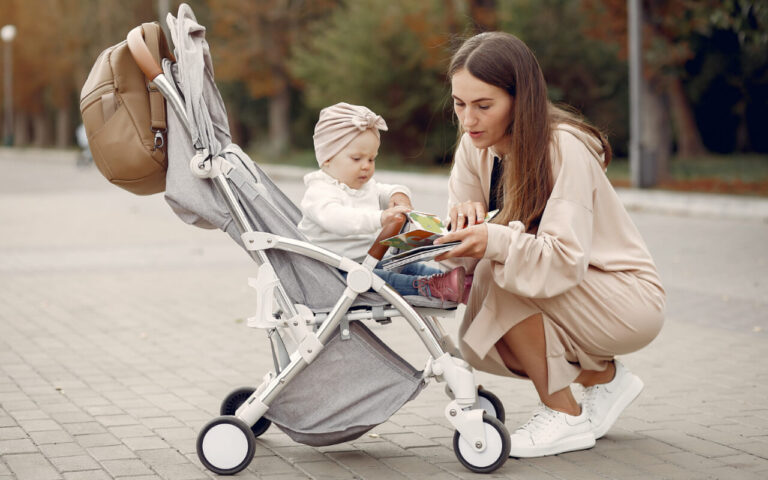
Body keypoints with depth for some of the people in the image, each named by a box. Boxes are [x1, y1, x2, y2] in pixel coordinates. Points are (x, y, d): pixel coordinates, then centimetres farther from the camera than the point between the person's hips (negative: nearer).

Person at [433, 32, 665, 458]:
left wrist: (495, 241, -46)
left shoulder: (563, 149, -25)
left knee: (498, 271, -27)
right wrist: (465, 216, -28)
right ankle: (603, 377, 11)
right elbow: (475, 242, -5)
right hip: (573, 302, 8)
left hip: (630, 301, -8)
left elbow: (566, 259, -32)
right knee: (476, 343, -9)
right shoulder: (478, 145, -3)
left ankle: (566, 419, -15)